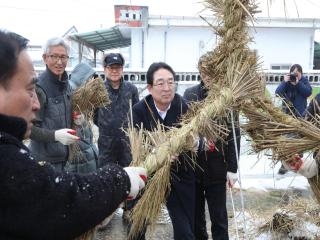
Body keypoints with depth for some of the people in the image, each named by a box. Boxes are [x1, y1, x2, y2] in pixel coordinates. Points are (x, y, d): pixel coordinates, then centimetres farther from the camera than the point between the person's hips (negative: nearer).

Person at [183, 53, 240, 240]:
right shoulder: (190, 94, -1)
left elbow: (234, 135, -4)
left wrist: (232, 168, -6)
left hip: (217, 167, -2)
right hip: (192, 164, 2)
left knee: (219, 215, 9)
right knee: (195, 212, 17)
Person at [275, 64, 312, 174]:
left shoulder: (304, 81, 0)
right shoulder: (286, 80, 0)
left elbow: (309, 92, -16)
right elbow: (277, 93, -11)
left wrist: (298, 83, -22)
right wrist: (285, 82, -20)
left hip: (300, 114, 0)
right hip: (287, 114, 0)